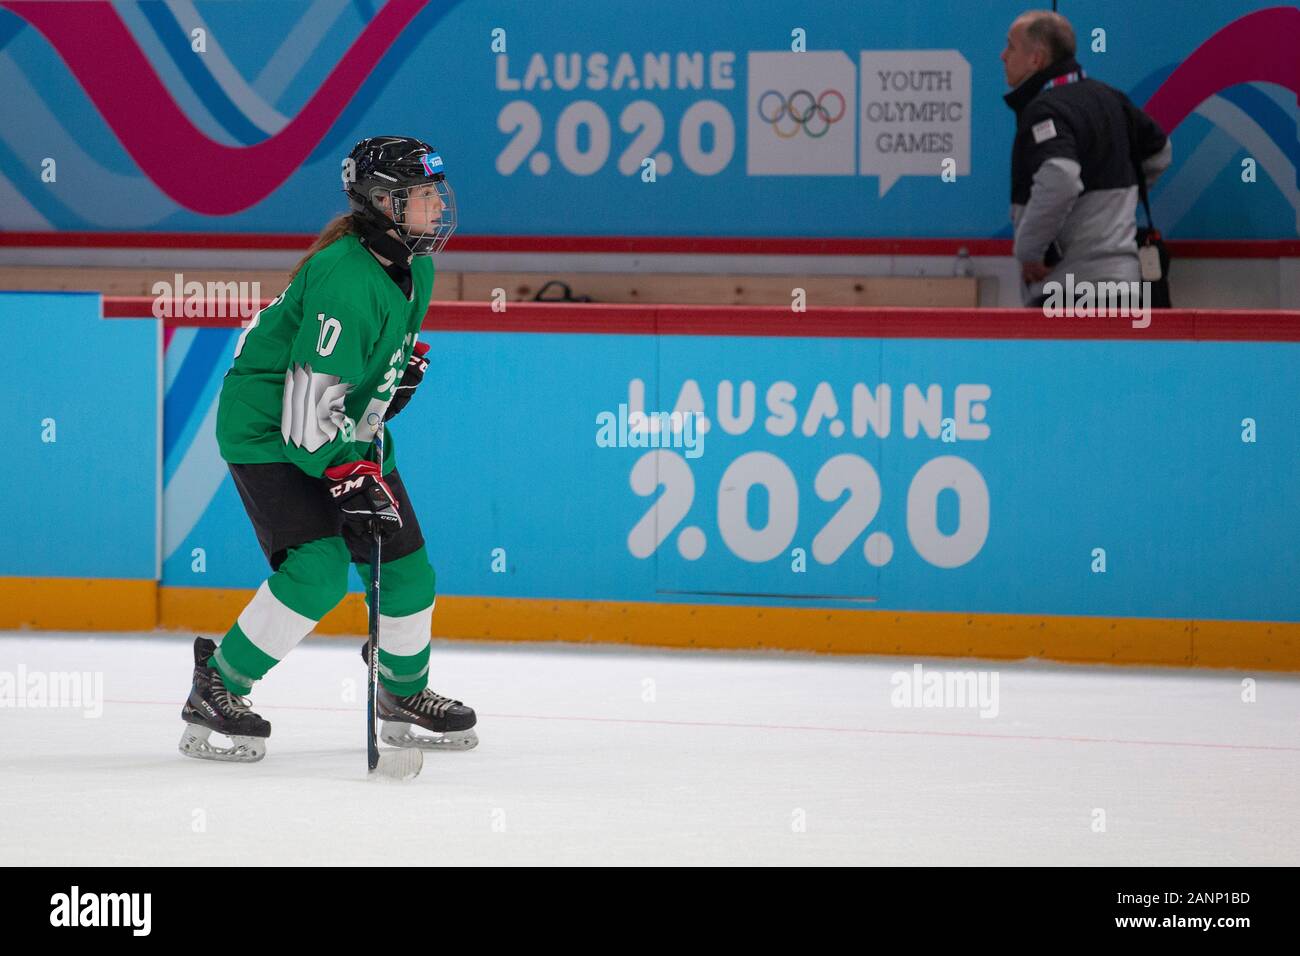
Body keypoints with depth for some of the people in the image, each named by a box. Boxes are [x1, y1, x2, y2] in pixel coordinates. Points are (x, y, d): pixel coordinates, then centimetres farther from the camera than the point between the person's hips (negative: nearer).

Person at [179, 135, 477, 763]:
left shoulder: (415, 269, 1)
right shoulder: (345, 278, -28)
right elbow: (311, 402, -29)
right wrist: (352, 478, -29)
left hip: (349, 432, 9)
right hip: (268, 431, -9)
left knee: (406, 564, 8)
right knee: (319, 570, -21)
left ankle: (404, 697, 29)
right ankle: (214, 694, -10)